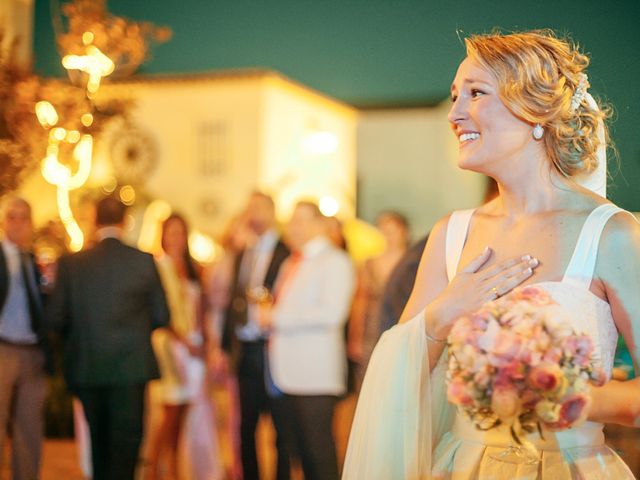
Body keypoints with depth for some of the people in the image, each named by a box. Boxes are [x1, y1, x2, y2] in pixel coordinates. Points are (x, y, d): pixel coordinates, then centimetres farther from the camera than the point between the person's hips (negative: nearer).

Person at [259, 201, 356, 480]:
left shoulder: (334, 261, -5)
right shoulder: (291, 264, 20)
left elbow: (332, 313, -17)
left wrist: (277, 317, -14)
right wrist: (268, 315, 2)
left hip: (315, 375, -8)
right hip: (289, 373, 8)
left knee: (319, 449, -7)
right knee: (302, 448, 10)